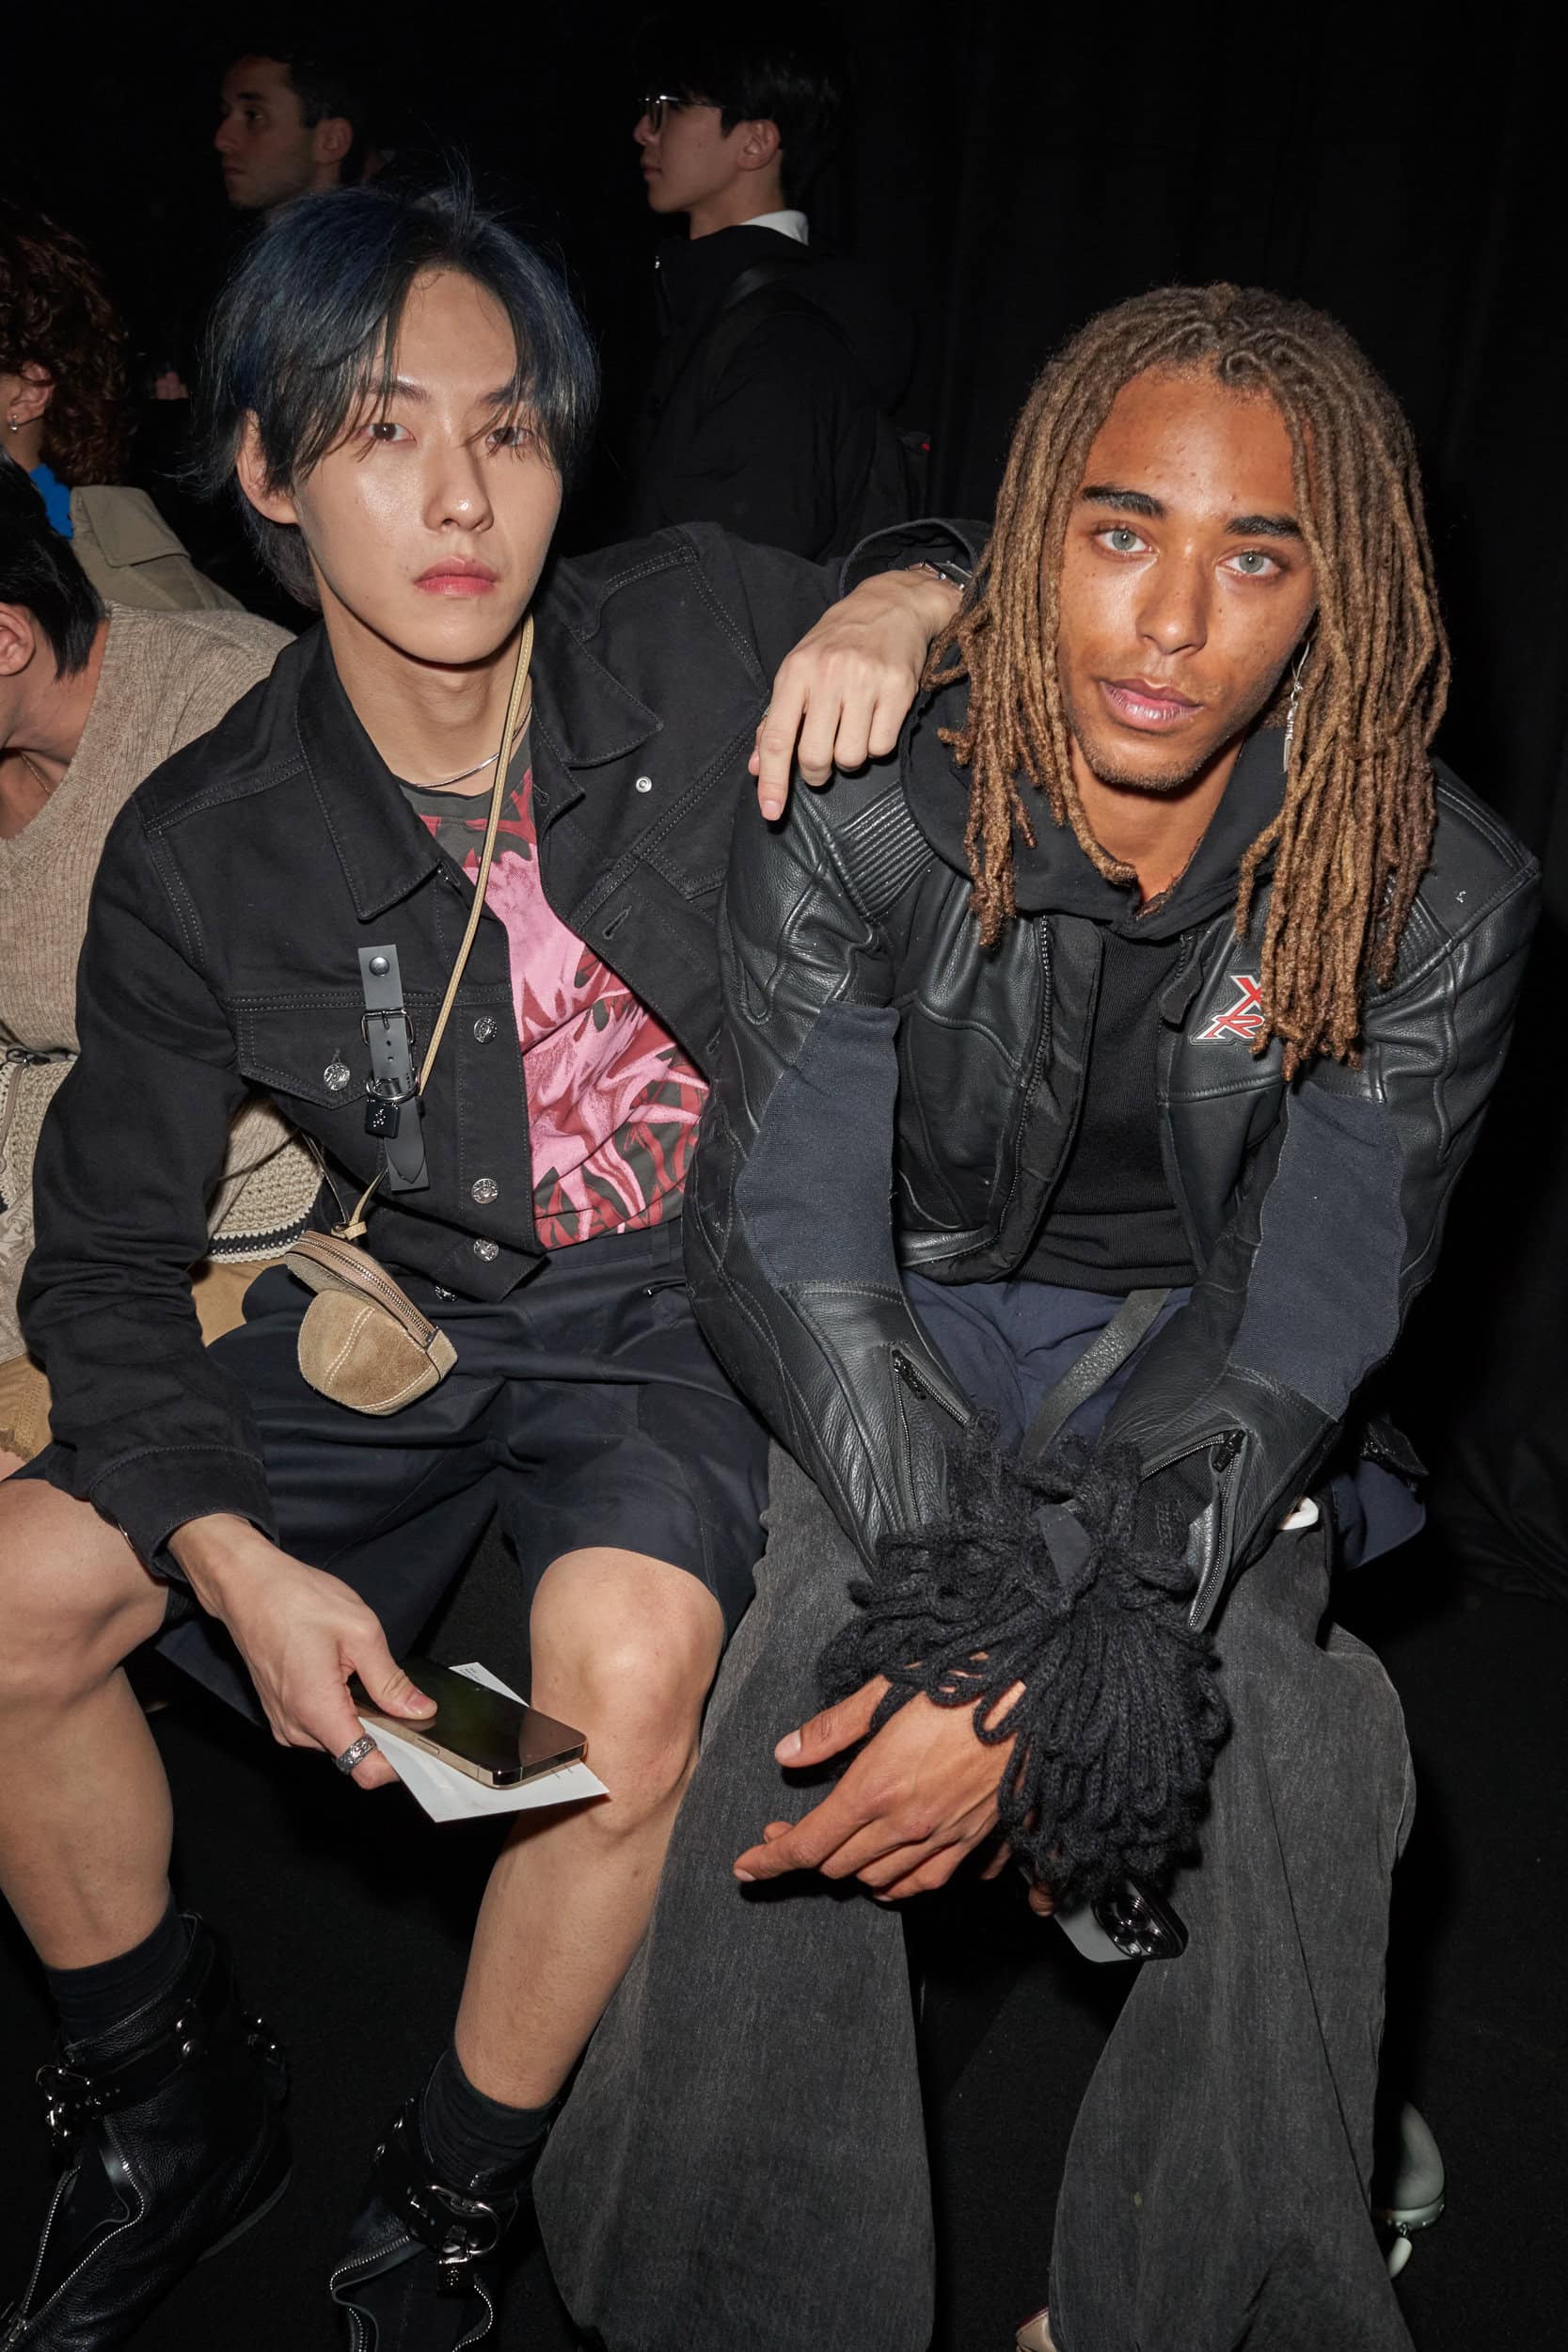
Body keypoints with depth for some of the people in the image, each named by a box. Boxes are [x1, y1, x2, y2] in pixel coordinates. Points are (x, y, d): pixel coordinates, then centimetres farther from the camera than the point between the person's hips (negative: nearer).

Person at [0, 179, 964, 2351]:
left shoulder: (698, 634, -10)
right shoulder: (206, 854, -9)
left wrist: (909, 599, -20)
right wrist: (235, 1558, -18)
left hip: (698, 1307, -2)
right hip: (418, 1316, 3)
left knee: (632, 1649, -32)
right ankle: (175, 2110, 17)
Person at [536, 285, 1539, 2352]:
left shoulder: (1436, 898, -14)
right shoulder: (856, 826, -16)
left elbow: (1302, 1316, -17)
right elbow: (787, 1247, -19)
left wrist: (1028, 1677, -31)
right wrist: (990, 1620, -35)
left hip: (1195, 1363, 1)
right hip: (905, 1336, 0)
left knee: (1291, 1743, -27)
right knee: (819, 1669, -28)